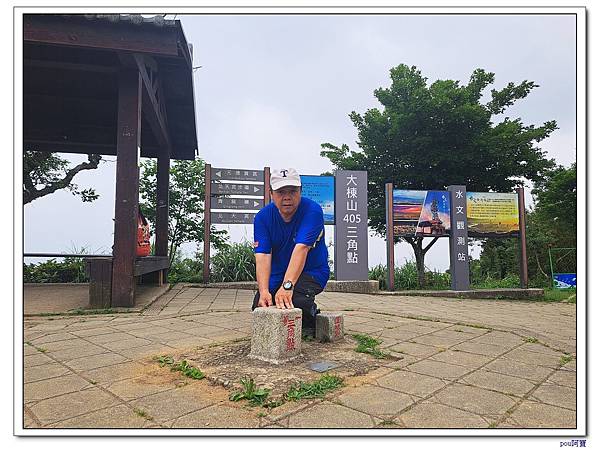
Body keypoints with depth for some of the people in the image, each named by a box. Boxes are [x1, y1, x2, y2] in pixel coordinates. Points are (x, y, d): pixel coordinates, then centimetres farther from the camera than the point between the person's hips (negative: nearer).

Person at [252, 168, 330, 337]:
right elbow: (262, 256, -20)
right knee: (260, 307, -15)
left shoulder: (312, 211, -21)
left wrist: (287, 285, -46)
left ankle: (309, 323, 4)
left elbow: (301, 248, -34)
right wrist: (264, 291, -36)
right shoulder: (263, 217, -10)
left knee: (296, 300, -32)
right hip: (278, 273, 4)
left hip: (312, 271, -4)